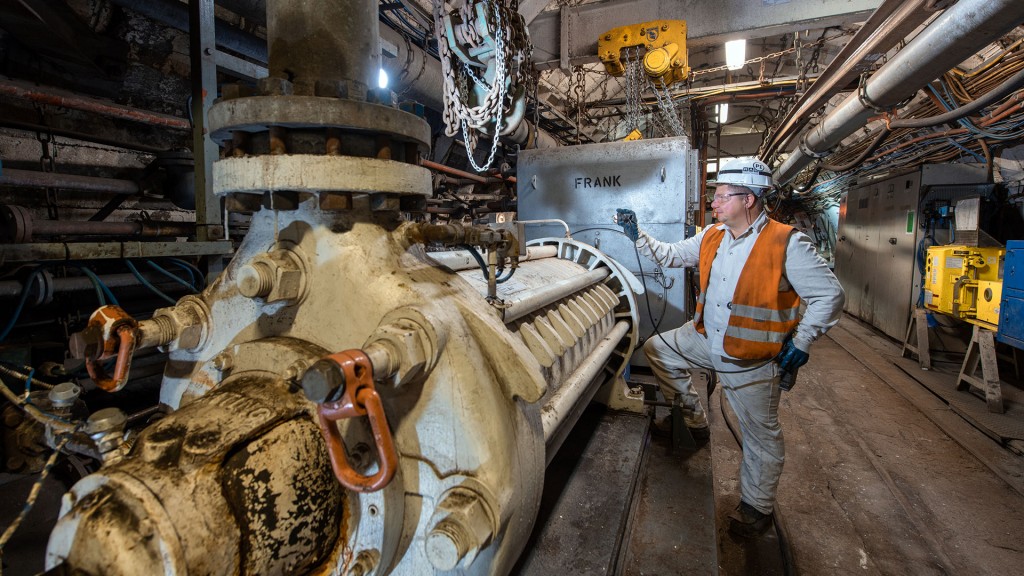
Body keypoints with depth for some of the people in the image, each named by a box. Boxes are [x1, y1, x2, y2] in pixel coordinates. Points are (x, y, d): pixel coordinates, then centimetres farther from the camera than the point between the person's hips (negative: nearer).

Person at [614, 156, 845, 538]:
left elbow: (830, 294, -15)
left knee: (761, 436, 9)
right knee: (655, 349, 9)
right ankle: (692, 414, 24)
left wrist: (800, 343, -16)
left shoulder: (787, 243, -19)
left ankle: (757, 507, 32)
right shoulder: (711, 237, 1)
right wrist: (637, 235, 1)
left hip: (751, 360, -6)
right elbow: (670, 255, 11)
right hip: (705, 339, 6)